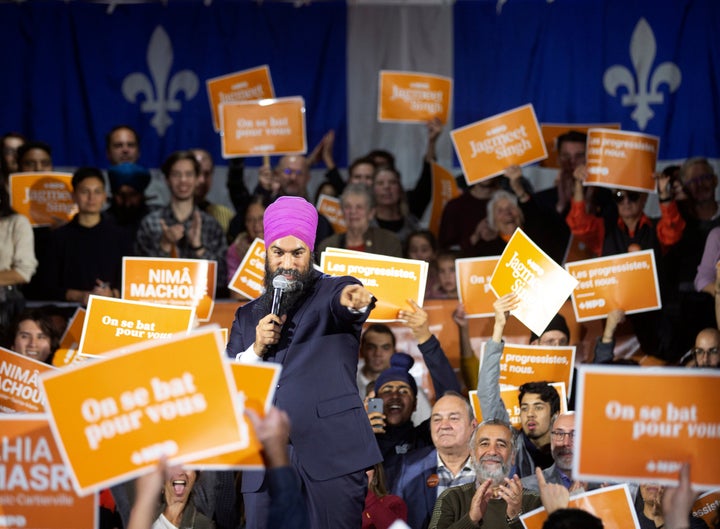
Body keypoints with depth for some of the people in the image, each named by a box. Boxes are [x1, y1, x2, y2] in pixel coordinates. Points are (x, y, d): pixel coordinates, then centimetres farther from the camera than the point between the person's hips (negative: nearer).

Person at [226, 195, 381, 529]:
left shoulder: (332, 292, 8)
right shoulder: (248, 316, 19)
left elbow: (344, 306, -17)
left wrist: (355, 300, -41)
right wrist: (257, 348, -2)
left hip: (331, 450, -4)